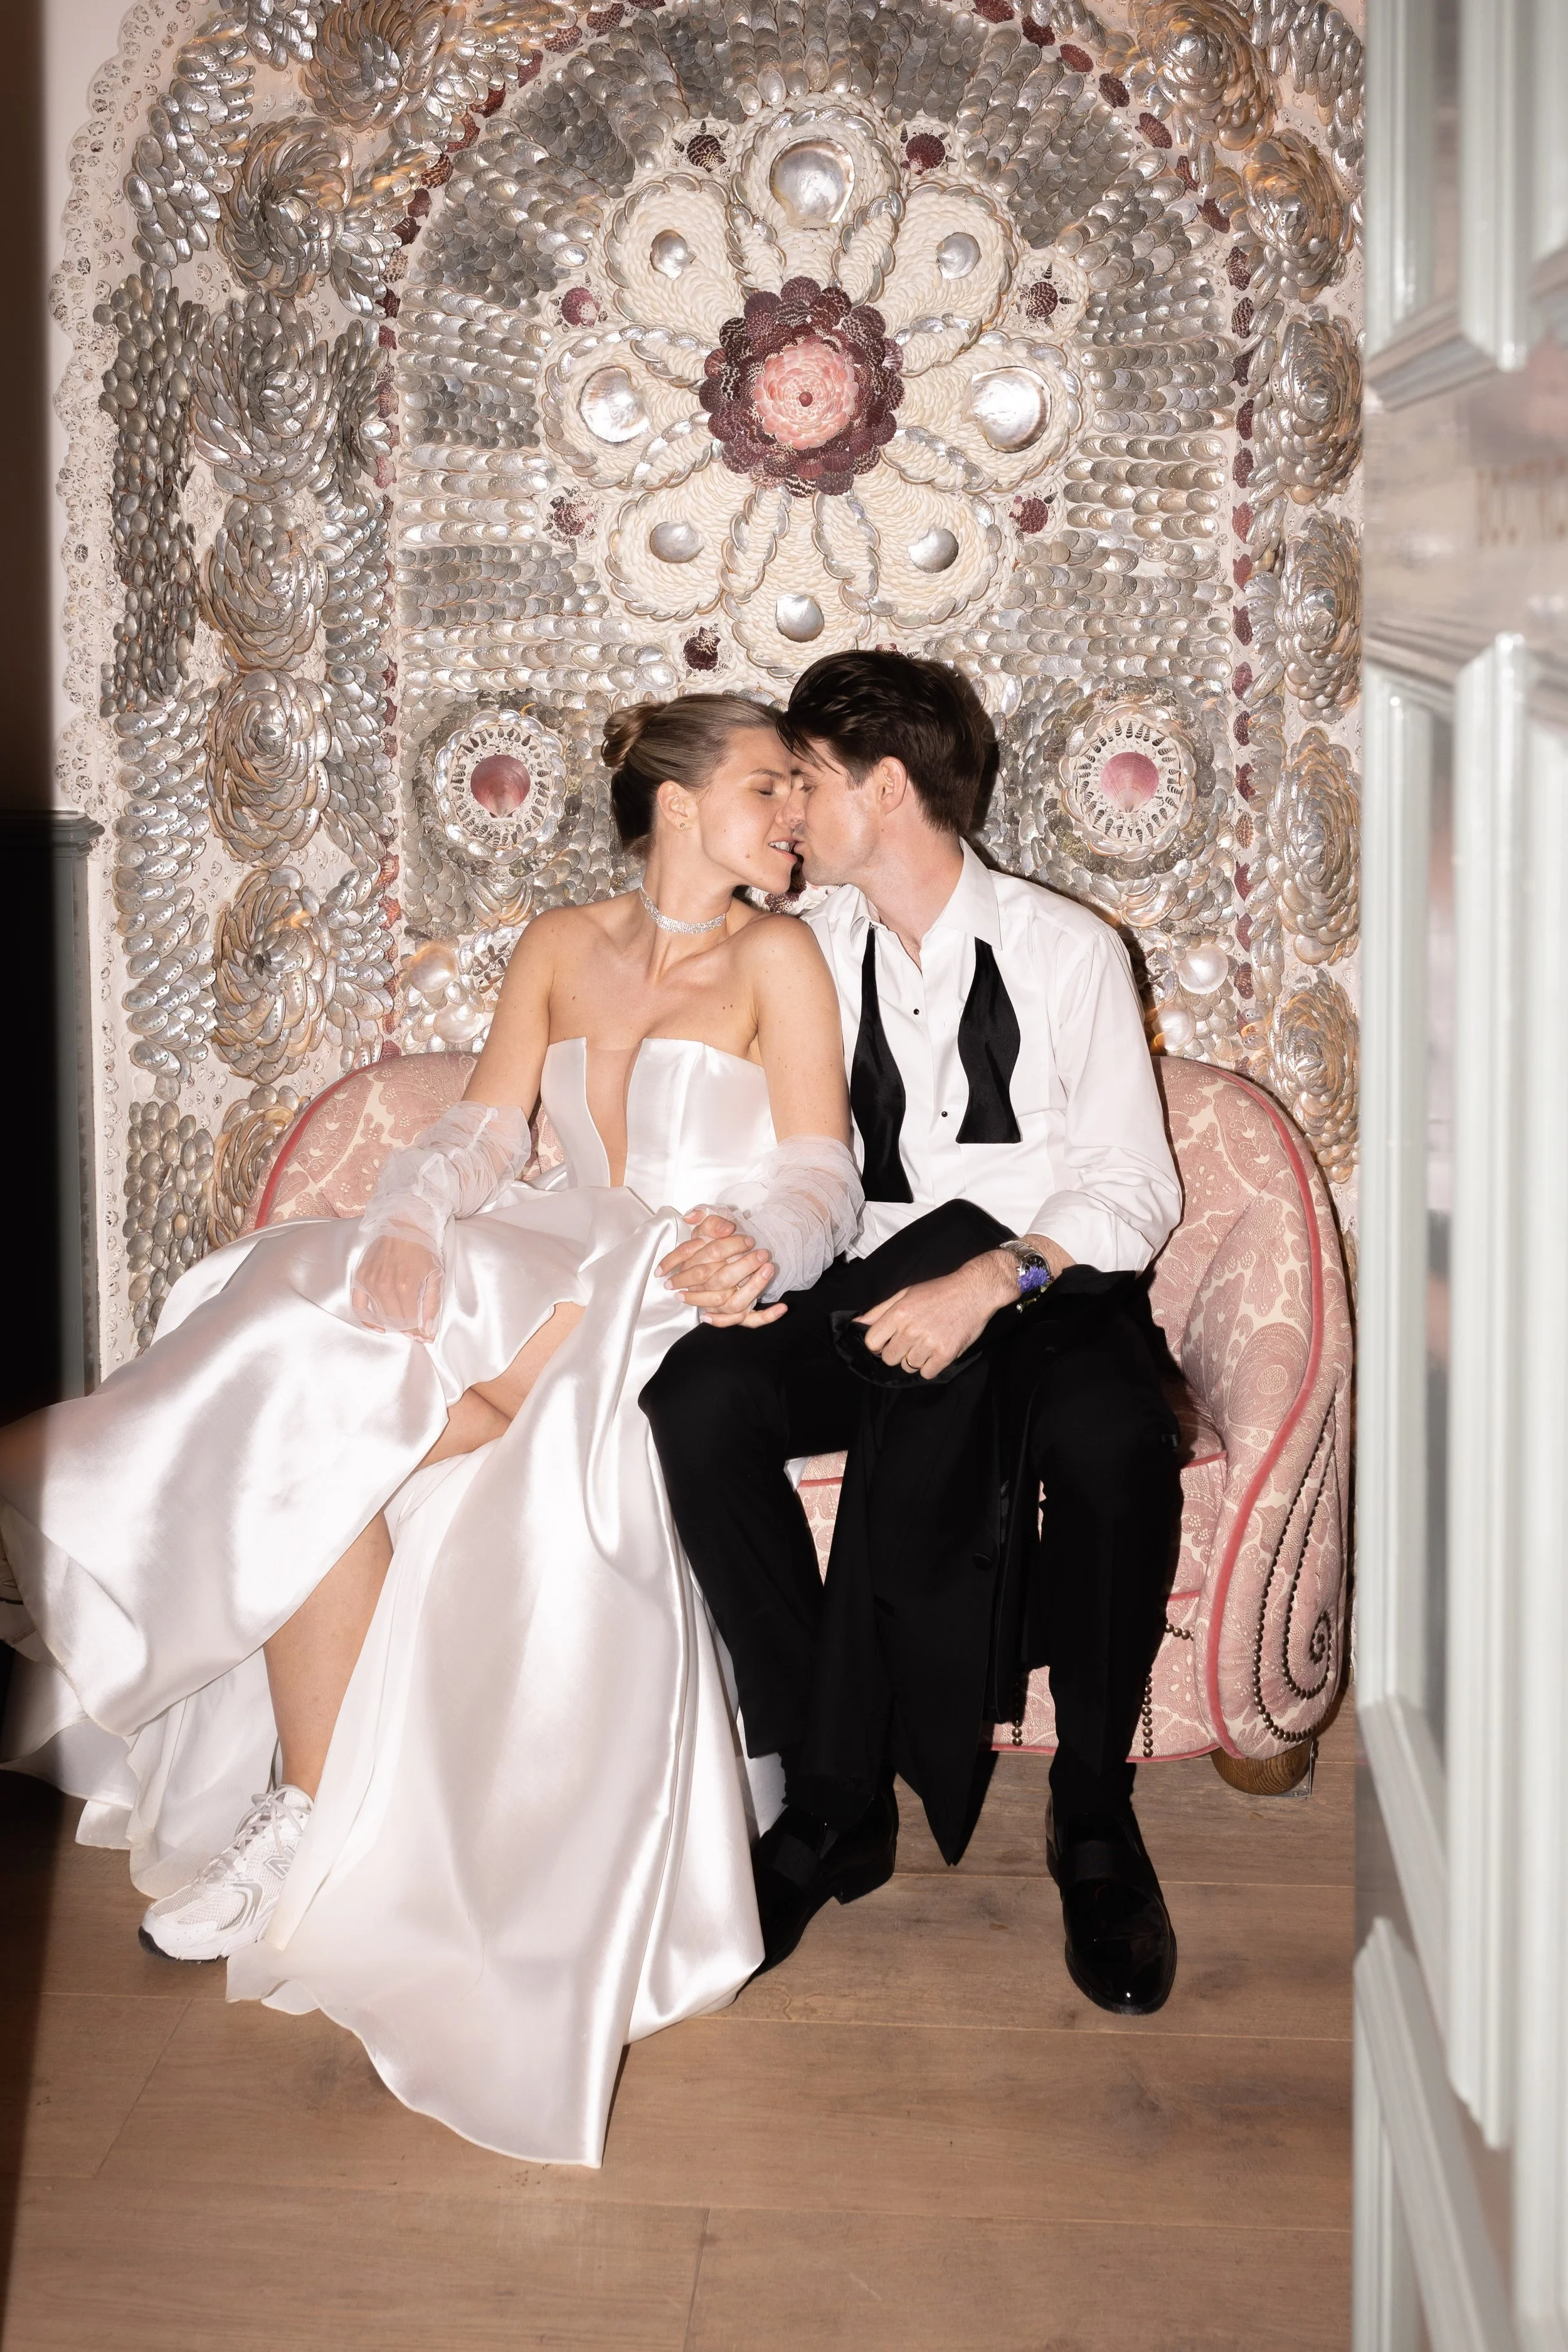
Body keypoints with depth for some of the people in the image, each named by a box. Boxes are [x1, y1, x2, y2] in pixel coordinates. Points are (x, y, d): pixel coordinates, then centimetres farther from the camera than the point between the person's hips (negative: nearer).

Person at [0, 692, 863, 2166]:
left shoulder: (776, 958, 3)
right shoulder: (559, 948, 16)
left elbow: (820, 1181, -4)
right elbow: (483, 1128, 10)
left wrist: (751, 1252, -27)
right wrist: (413, 1225, -12)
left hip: (680, 1310, -5)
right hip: (550, 1269, 5)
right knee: (312, 1357, -24)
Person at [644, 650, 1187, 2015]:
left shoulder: (1065, 950, -1)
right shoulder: (808, 954, 9)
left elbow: (1131, 1187, -7)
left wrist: (995, 1280, -23)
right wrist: (750, 1240, -16)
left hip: (1051, 1299, -3)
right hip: (873, 1292, 3)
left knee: (1115, 1433, -37)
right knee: (697, 1400, -26)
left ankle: (1096, 1816, -13)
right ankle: (836, 1799, -15)